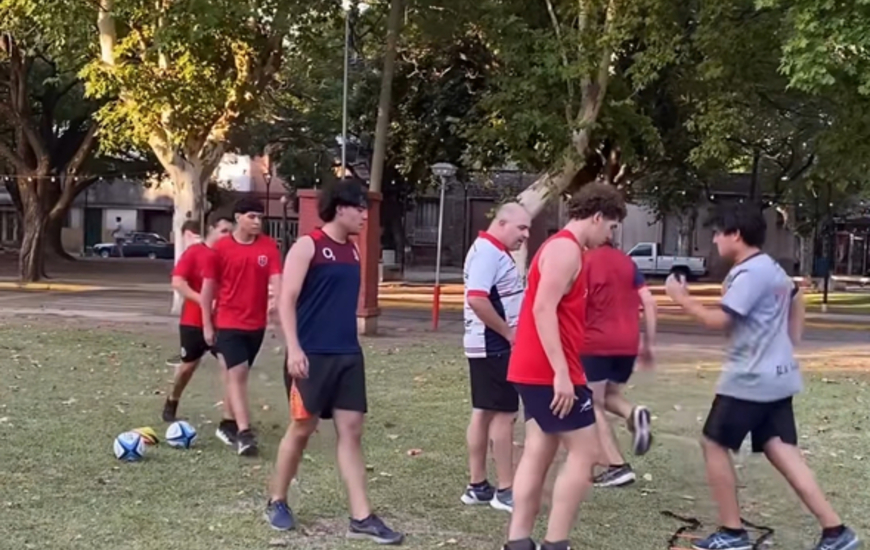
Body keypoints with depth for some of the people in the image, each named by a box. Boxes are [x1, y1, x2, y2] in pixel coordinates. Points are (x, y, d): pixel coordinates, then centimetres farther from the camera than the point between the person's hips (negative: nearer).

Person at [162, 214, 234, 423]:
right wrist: (203, 301, -23)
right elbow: (177, 282, -16)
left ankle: (229, 419, -8)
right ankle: (171, 402, 41)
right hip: (194, 320, -2)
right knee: (189, 365, 13)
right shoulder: (194, 252, -8)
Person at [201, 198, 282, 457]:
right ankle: (244, 433, -17)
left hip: (257, 324, 3)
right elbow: (208, 287, -1)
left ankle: (229, 424, 30)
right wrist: (207, 324, -2)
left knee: (239, 374, 15)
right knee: (237, 374, -12)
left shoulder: (269, 246, -1)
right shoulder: (220, 248, -6)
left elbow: (276, 280, -7)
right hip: (228, 323, -3)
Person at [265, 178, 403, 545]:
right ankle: (277, 502, 22)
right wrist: (294, 348, -21)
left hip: (348, 355, 6)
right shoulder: (308, 246, -8)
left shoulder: (353, 251, 13)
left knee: (351, 431, 2)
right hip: (312, 355, -6)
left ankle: (361, 518, 2)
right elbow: (286, 300, -13)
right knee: (302, 428, 3)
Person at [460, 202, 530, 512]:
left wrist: (508, 332, 9)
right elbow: (477, 299, -29)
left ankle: (477, 486, 18)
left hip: (492, 346, 10)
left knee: (484, 413, 12)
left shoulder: (495, 252, 15)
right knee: (504, 414, -5)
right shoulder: (488, 251, -17)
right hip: (494, 346, -10)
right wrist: (509, 333, -20)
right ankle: (505, 491, 1)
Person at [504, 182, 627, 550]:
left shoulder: (560, 247, 19)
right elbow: (543, 309, -23)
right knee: (584, 453, -4)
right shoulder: (566, 249, -13)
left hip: (537, 371, 10)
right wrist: (562, 373, -26)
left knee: (538, 454, 9)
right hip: (550, 373, -10)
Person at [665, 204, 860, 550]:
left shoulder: (748, 273, -17)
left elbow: (719, 321, -22)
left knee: (714, 444, 3)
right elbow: (796, 298, 31)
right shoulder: (771, 268, 14)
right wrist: (789, 344, 28)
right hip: (776, 376, 9)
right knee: (780, 451, 7)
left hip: (749, 379, -9)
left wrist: (683, 300, -9)